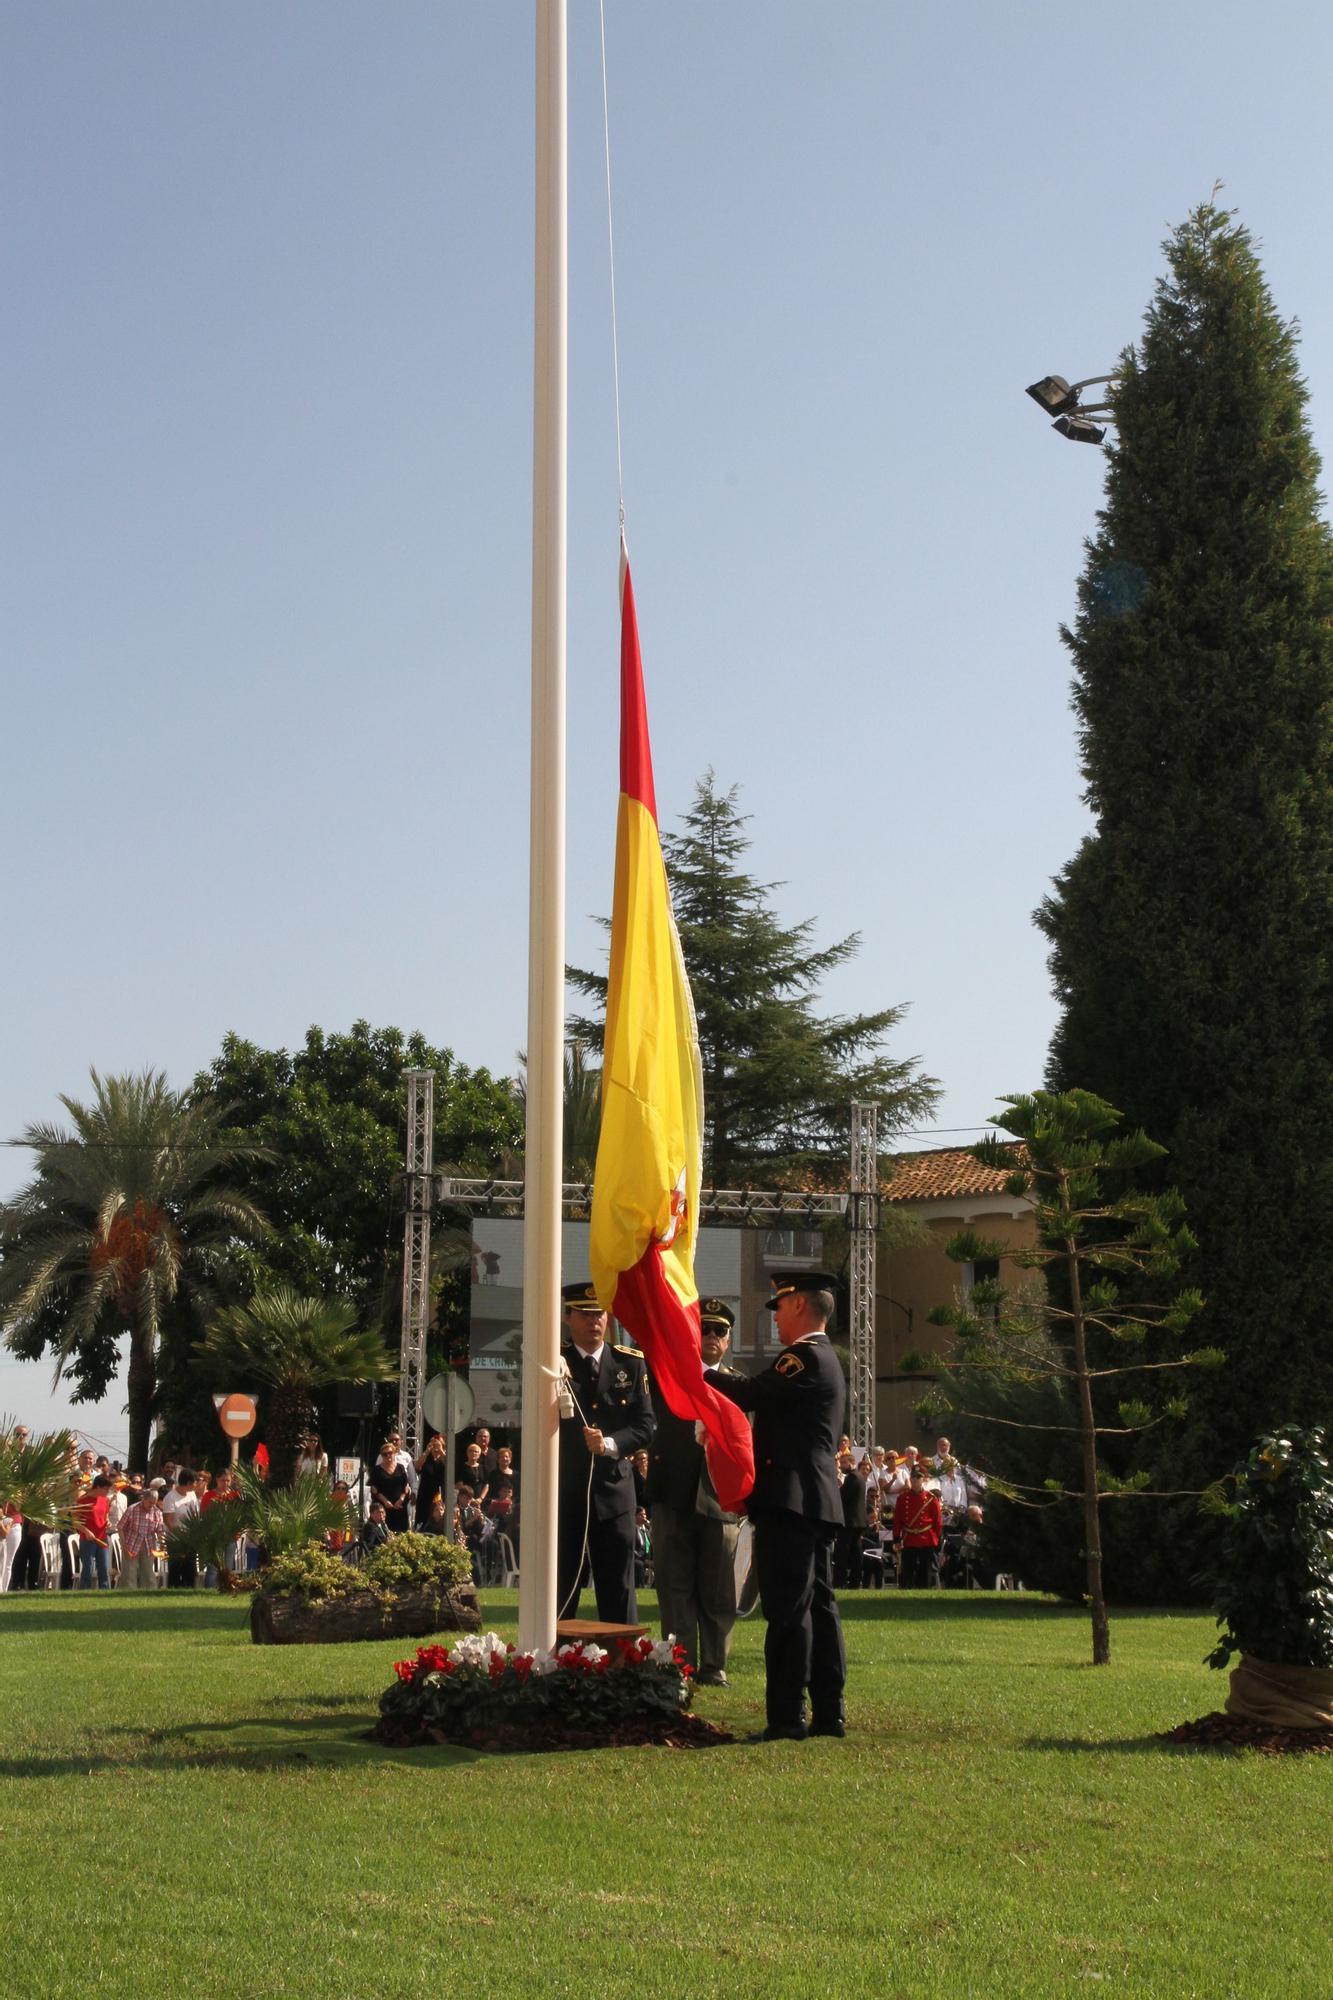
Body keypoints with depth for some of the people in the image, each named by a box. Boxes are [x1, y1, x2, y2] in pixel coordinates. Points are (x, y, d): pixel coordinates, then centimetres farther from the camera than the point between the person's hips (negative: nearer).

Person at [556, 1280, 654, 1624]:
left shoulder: (631, 1364, 6)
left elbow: (645, 1426, 1)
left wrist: (610, 1444, -17)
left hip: (614, 1492, 1)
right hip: (563, 1494, -1)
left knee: (618, 1597, 4)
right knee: (558, 1597, 4)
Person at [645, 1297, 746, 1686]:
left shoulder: (737, 1384, 12)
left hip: (718, 1499, 1)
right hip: (673, 1497, -1)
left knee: (717, 1592, 4)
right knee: (676, 1588, 1)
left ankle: (714, 1666, 13)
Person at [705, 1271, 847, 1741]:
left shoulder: (804, 1356, -11)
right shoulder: (825, 1360, 21)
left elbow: (748, 1394, -17)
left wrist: (698, 1370, -4)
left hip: (789, 1498, -10)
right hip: (815, 1501, 10)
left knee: (788, 1609, -9)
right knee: (817, 1604, 10)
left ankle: (787, 1716, -9)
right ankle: (828, 1712, 13)